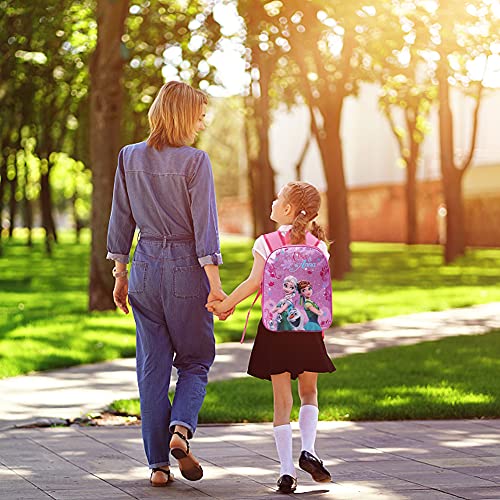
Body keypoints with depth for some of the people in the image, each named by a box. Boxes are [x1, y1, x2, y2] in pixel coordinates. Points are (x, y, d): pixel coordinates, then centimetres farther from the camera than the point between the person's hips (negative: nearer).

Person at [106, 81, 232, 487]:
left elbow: (121, 220, 8)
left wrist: (119, 274, 16)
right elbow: (205, 225, -12)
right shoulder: (194, 160, -10)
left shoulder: (130, 157, 4)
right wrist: (215, 285, -11)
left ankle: (159, 463, 8)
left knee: (152, 367, 8)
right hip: (186, 270, -4)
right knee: (196, 360, 13)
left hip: (145, 270, 4)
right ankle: (181, 428, -12)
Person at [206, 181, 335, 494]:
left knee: (282, 398, 3)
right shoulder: (318, 246, 3)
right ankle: (308, 450, -3)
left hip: (275, 326, -1)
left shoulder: (267, 243, -5)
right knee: (309, 393, 18)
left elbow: (255, 282, -14)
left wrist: (226, 304, -7)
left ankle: (287, 470, -1)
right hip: (308, 326, 1)